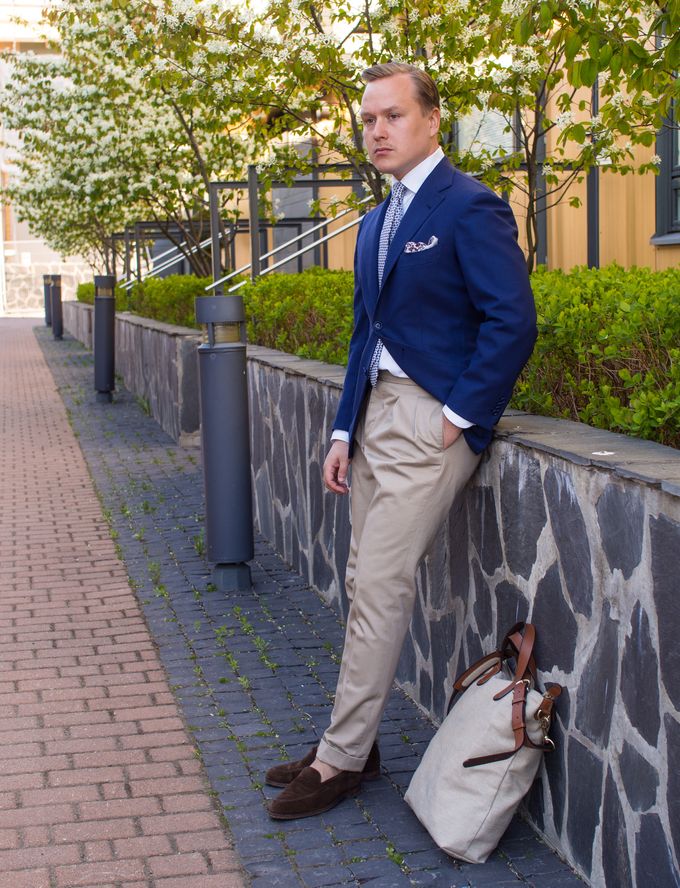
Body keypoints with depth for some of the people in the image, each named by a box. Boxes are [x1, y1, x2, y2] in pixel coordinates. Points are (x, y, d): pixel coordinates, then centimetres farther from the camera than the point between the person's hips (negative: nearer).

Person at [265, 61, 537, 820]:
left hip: (432, 421, -9)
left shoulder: (470, 208, -11)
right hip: (376, 415, 9)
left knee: (381, 587, -7)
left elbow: (512, 321, -16)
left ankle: (340, 760, 3)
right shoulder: (375, 223, 16)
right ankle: (353, 745, 22)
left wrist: (461, 416, -16)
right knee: (363, 584, 11)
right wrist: (344, 431, 13)